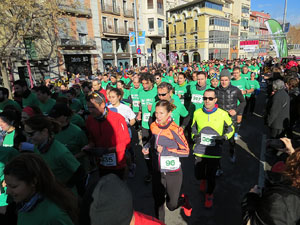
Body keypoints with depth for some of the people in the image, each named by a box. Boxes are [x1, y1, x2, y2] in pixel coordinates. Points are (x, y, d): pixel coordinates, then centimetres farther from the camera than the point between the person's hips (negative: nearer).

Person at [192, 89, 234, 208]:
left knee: (211, 177, 8)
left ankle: (209, 194, 40)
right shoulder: (197, 113, -1)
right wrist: (194, 136, -6)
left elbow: (231, 129, 7)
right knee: (198, 175, 9)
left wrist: (224, 137, -11)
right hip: (199, 150, 2)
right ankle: (203, 179, 48)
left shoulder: (223, 114, -7)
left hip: (214, 152, -1)